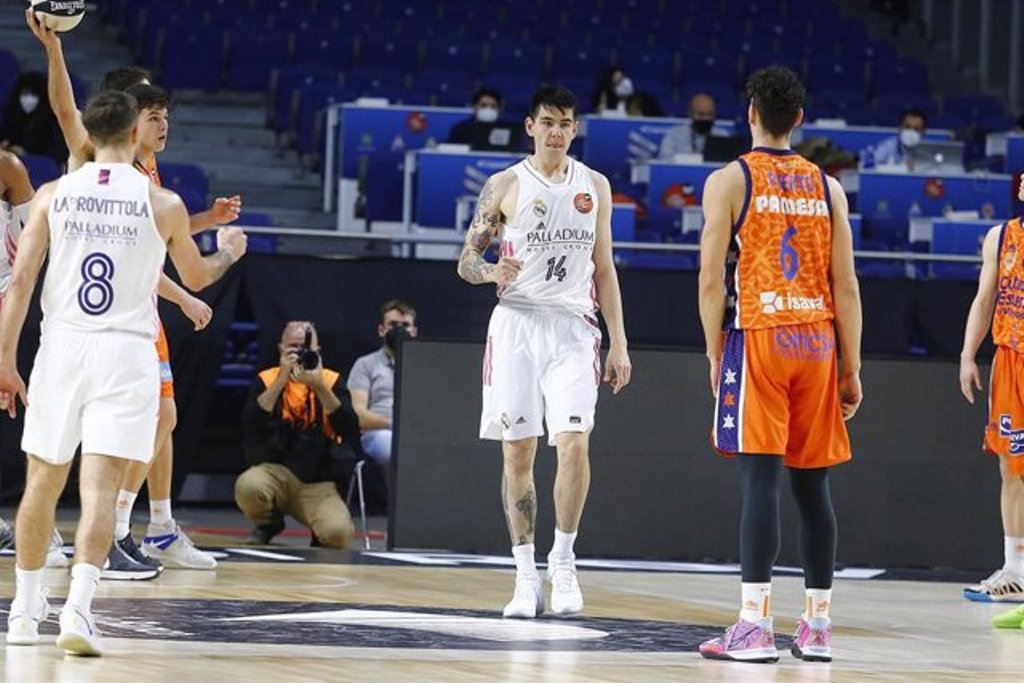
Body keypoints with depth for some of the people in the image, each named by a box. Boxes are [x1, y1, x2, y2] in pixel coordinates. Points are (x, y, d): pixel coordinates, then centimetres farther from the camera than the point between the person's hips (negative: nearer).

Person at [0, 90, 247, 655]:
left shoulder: (53, 195, 2)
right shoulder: (163, 204, 0)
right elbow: (196, 277, 16)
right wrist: (228, 252, 37)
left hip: (62, 347, 2)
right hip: (125, 353, -2)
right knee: (99, 485, -6)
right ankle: (78, 608, -22)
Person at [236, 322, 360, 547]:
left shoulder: (332, 381, 6)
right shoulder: (267, 380, 5)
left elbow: (348, 429, -9)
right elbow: (251, 424, -12)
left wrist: (319, 387, -19)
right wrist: (282, 379, -16)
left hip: (318, 482, 0)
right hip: (277, 472, 1)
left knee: (337, 533, -28)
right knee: (247, 487, -34)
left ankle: (320, 530, 13)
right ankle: (268, 522, 3)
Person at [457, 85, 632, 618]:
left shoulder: (594, 186, 10)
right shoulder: (505, 185, 3)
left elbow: (604, 269, 14)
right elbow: (466, 260, 5)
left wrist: (618, 343, 9)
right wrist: (490, 271, -19)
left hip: (573, 327, 1)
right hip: (517, 324, -1)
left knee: (574, 443, -14)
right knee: (517, 451, -1)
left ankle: (563, 560, 1)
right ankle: (526, 574, 6)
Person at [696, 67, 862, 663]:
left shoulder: (729, 180, 0)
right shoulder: (827, 187, 11)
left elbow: (713, 280, -5)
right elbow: (846, 287, 8)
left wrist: (715, 356, 3)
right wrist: (851, 369, 12)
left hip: (758, 339, -4)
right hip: (817, 341, 4)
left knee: (760, 479, -8)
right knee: (812, 484, 9)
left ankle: (755, 625, -13)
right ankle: (818, 625, 11)